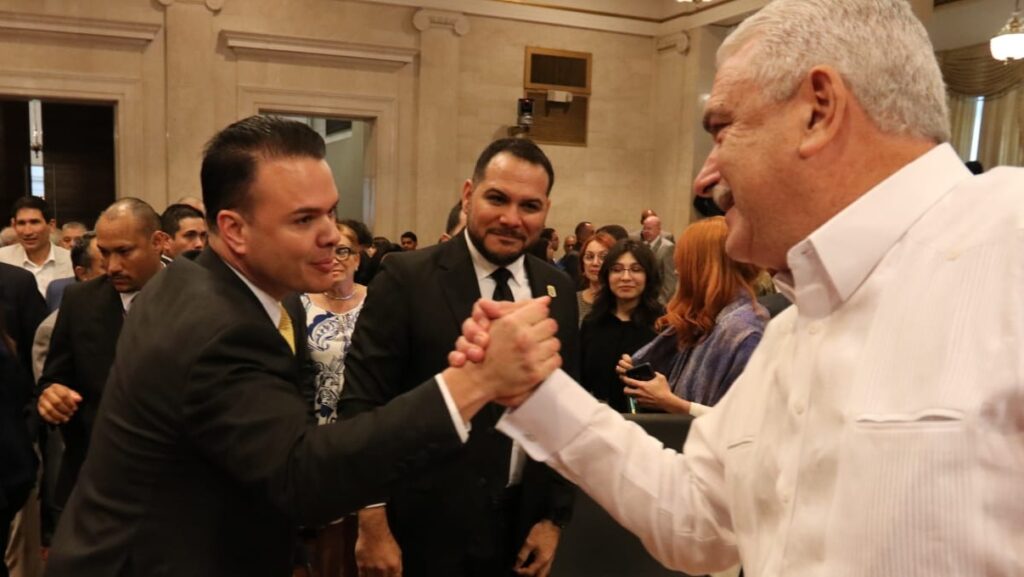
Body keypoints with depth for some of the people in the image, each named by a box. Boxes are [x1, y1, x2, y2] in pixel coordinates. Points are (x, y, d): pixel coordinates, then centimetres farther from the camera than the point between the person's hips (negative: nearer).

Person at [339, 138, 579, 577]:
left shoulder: (558, 290, 2)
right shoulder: (407, 277, -11)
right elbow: (362, 401, -12)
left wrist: (553, 516, 5)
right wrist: (372, 524, -13)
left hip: (521, 527, 4)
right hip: (425, 528, -4)